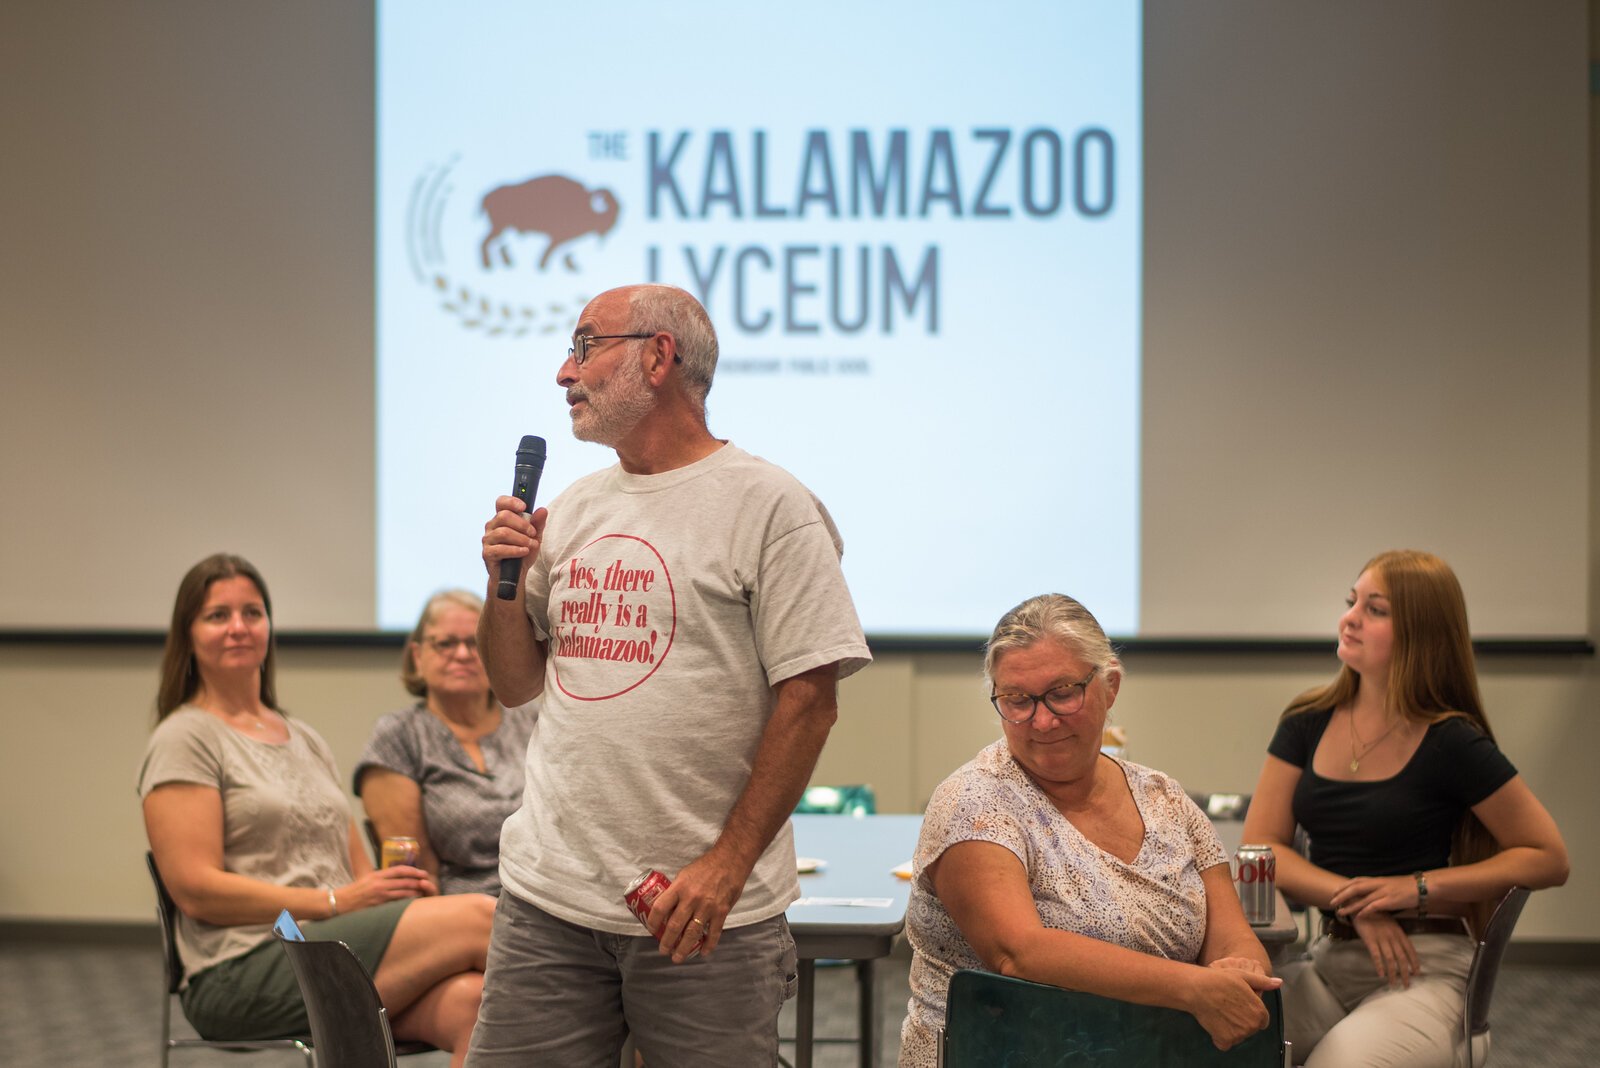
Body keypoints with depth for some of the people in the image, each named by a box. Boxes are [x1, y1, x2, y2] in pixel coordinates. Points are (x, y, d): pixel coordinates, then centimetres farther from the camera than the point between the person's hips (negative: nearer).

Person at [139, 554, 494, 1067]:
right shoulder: (184, 739, 2)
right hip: (242, 974, -6)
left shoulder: (305, 739, 25)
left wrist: (399, 887, -3)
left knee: (470, 999, -29)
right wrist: (336, 902, -13)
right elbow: (197, 890, -9)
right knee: (477, 916, -25)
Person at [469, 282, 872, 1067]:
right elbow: (515, 684, 20)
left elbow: (808, 700, -10)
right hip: (547, 893, 5)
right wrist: (504, 583, 1)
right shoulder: (572, 509, 14)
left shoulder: (766, 504, -5)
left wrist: (727, 866, -15)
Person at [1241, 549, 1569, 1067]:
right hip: (1329, 960, 3)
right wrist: (1353, 899, -13)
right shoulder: (1308, 724, 7)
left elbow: (1548, 858, -2)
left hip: (1422, 970, -3)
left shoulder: (1451, 743, -5)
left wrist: (1418, 888, -11)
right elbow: (1259, 847, 3)